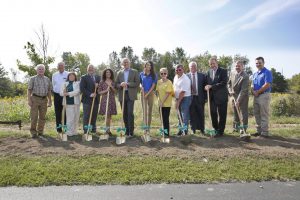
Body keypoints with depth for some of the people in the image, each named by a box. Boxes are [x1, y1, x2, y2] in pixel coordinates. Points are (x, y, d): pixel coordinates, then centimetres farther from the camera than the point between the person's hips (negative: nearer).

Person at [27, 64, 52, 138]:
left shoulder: (47, 79, 12)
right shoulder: (33, 79, 4)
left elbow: (49, 91, 14)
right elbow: (29, 90, 0)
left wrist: (50, 100, 9)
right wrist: (29, 100, -9)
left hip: (44, 99, 3)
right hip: (35, 99, -3)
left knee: (42, 117, 6)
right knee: (34, 116, -3)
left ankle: (40, 131, 16)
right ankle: (33, 132, 6)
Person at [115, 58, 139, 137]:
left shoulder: (134, 72, 7)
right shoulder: (119, 73, 15)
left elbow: (137, 83, -3)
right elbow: (116, 84, 10)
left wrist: (127, 84, -13)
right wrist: (121, 85, -12)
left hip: (130, 95, -3)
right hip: (122, 95, 3)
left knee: (130, 113, -10)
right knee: (124, 114, 6)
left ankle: (131, 131, -4)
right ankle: (127, 130, 17)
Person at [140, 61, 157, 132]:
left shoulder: (153, 75, 4)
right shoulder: (141, 74, 9)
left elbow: (153, 85, -2)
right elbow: (140, 82, 16)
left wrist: (148, 93, -10)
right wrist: (141, 86, -7)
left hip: (150, 93, 0)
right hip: (143, 93, 1)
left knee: (150, 110, 3)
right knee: (144, 110, -4)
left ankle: (149, 126, 9)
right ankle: (145, 126, -3)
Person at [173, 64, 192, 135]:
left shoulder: (185, 79, -18)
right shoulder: (175, 77, 8)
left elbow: (182, 92, -20)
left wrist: (178, 101, -17)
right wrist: (176, 100, 7)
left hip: (185, 98, -8)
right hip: (178, 98, 8)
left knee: (185, 116, -4)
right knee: (179, 116, 15)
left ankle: (185, 132, 4)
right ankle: (181, 130, 26)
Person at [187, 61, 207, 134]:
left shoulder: (202, 75, 4)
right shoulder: (186, 76, 2)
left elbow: (205, 86, 4)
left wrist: (205, 97, -1)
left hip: (200, 97, 1)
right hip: (190, 98, 0)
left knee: (201, 114, 8)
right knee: (192, 114, 6)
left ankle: (201, 128, 21)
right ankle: (193, 128, 18)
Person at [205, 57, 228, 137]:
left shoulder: (223, 71, -5)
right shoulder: (209, 72, 11)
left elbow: (224, 83, -17)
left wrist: (211, 86, -20)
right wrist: (207, 87, -9)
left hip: (221, 96, -5)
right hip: (212, 97, 5)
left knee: (222, 115, 5)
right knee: (213, 114, 10)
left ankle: (220, 131, 16)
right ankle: (215, 129, 26)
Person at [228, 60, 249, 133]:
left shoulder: (245, 76, -19)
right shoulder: (232, 74, 2)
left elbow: (243, 90, -23)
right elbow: (229, 83, 16)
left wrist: (238, 100, -27)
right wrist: (230, 91, -3)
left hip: (243, 97, -6)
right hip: (234, 96, 6)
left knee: (243, 113, 2)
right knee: (235, 112, 13)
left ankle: (244, 129, 12)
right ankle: (236, 127, 25)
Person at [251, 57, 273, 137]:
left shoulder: (267, 72, -7)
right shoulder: (255, 74, 17)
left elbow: (267, 85, -17)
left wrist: (257, 92, -11)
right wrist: (253, 91, -5)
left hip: (264, 95, -8)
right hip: (256, 96, 8)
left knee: (264, 115, -4)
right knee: (257, 115, 11)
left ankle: (265, 132, 3)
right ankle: (259, 130, 20)